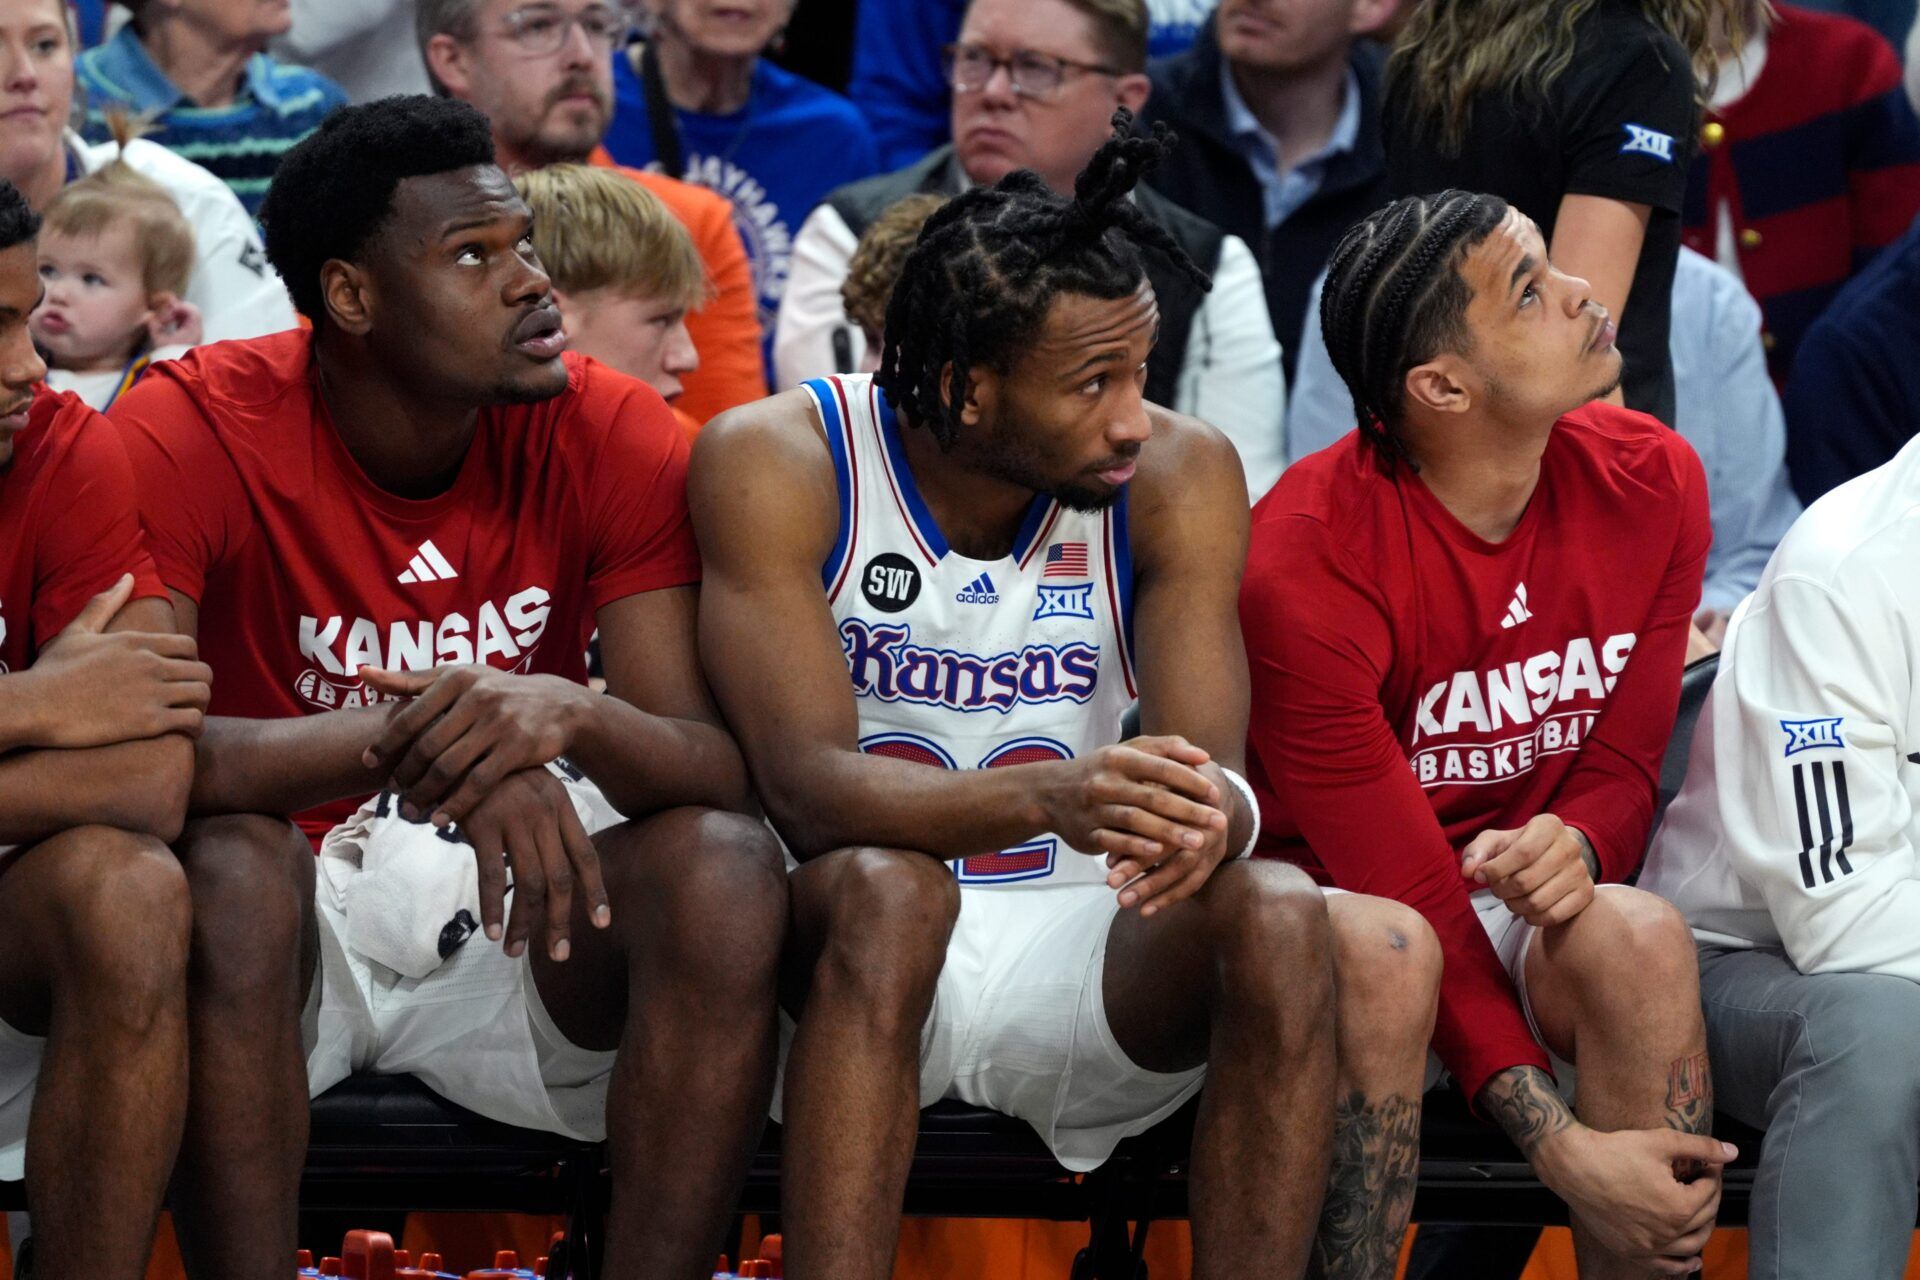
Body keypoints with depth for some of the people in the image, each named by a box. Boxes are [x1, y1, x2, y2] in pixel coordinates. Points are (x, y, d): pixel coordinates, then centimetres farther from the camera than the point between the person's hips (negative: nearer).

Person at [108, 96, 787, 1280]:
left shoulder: (611, 439, -8)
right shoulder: (191, 435, -16)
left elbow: (721, 771, -13)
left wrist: (573, 717, -38)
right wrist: (408, 737, -41)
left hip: (517, 916, 3)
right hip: (293, 917, -2)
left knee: (729, 868, -25)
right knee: (229, 866, -35)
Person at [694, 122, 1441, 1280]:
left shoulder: (1180, 476, -4)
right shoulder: (776, 463, -12)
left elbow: (1210, 767, -12)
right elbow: (805, 785, -22)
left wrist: (1214, 815, -39)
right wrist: (1047, 800, -41)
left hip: (1090, 964, 3)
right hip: (851, 951, -3)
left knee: (1282, 921, -27)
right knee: (885, 888, -36)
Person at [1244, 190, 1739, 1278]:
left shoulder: (1650, 484, -3)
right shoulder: (1304, 567, -20)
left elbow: (1623, 768, 5)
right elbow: (1400, 888, -22)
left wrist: (1576, 846, -23)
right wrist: (1559, 1142, -30)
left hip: (1529, 917, 4)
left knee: (1638, 940, -30)